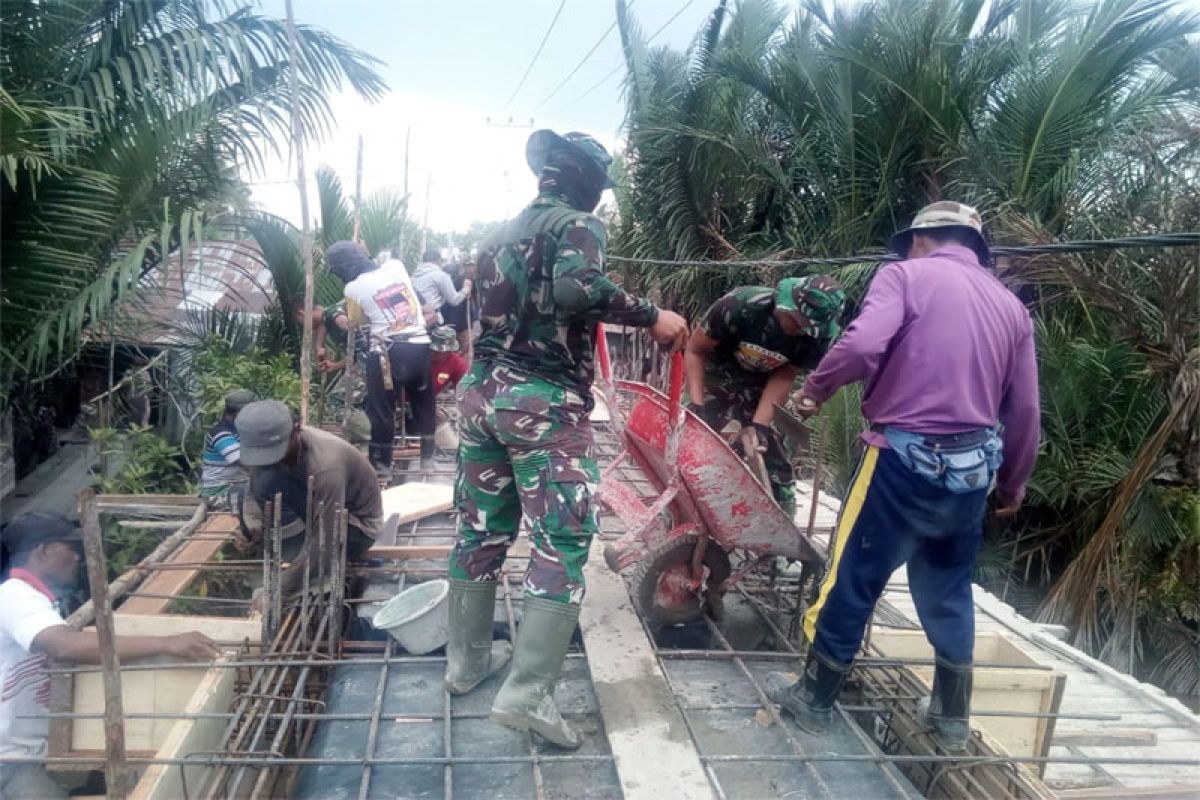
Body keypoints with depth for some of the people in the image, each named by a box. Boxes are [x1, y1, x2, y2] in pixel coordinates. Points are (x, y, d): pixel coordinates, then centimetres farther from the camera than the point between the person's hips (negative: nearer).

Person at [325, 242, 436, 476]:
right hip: (420, 346, 5)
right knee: (424, 402, 17)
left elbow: (355, 322, 9)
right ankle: (427, 457, 26)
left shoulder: (354, 288, -6)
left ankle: (382, 463, 15)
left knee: (381, 407, 8)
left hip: (388, 352, -4)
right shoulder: (396, 266, 4)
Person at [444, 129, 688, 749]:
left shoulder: (503, 233, 18)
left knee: (481, 531, 15)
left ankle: (467, 660, 28)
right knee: (562, 545, -4)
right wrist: (651, 316, -20)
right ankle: (526, 694, -7)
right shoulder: (578, 224, -5)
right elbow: (574, 287, -26)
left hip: (482, 390, 8)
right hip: (544, 401, -8)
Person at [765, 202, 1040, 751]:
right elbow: (1023, 411, 14)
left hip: (906, 458, -6)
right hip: (973, 467, 6)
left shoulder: (907, 275, -3)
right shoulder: (1011, 306, 13)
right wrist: (1012, 483, 25)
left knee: (853, 579, 7)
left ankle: (814, 698, 22)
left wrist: (814, 389, -5)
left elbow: (862, 345, -22)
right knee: (948, 590, 21)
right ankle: (952, 716, 33)